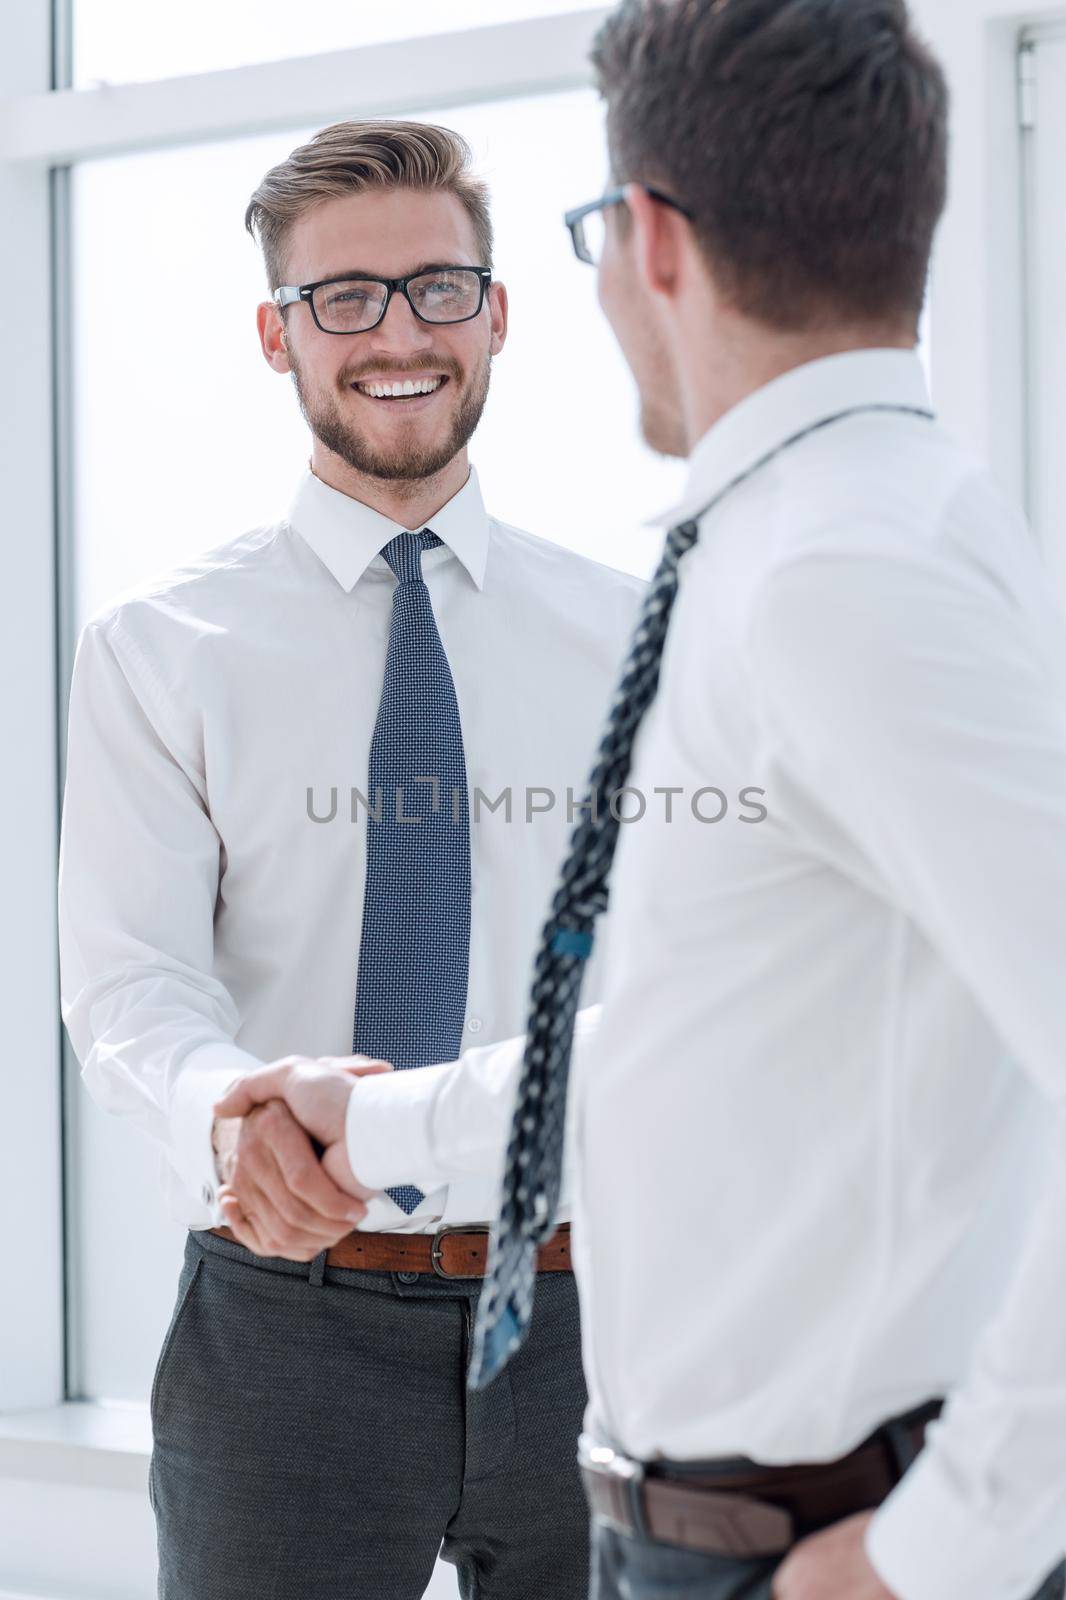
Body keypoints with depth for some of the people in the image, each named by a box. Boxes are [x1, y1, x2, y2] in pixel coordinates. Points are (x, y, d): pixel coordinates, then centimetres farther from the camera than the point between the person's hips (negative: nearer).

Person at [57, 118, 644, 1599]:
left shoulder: (621, 636, 7)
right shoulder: (160, 648, 2)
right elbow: (126, 977, -8)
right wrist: (235, 1110, -31)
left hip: (575, 1311, 2)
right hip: (288, 1314, -1)